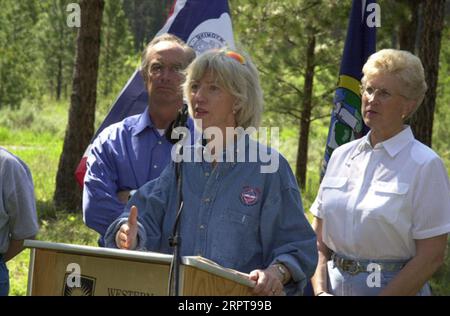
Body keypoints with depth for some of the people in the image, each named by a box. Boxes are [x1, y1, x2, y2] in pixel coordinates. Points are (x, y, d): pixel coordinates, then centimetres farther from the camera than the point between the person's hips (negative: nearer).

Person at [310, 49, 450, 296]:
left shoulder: (425, 164, -9)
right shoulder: (342, 155, 6)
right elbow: (318, 238, 8)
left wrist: (385, 294, -15)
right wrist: (321, 291, -5)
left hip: (396, 287, -4)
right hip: (335, 285, 4)